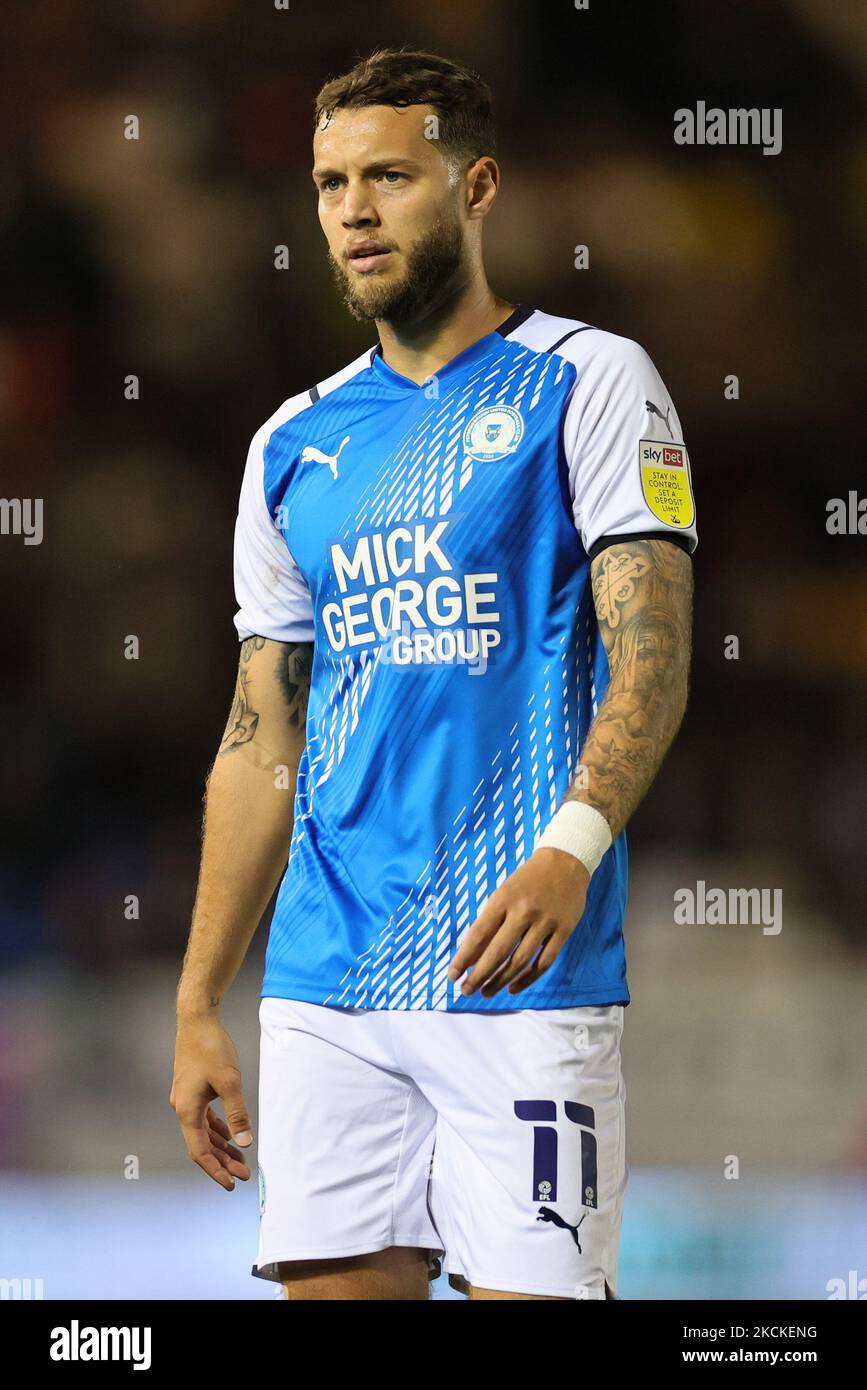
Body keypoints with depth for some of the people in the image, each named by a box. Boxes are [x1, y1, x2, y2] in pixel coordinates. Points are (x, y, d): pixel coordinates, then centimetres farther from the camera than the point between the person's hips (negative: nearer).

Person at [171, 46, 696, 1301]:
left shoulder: (588, 383, 0)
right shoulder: (295, 445, 16)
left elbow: (651, 654, -10)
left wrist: (571, 846, -28)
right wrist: (198, 1006, 13)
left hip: (521, 972, -5)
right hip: (323, 989, 5)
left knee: (530, 1291, -10)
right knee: (332, 1281, 2)